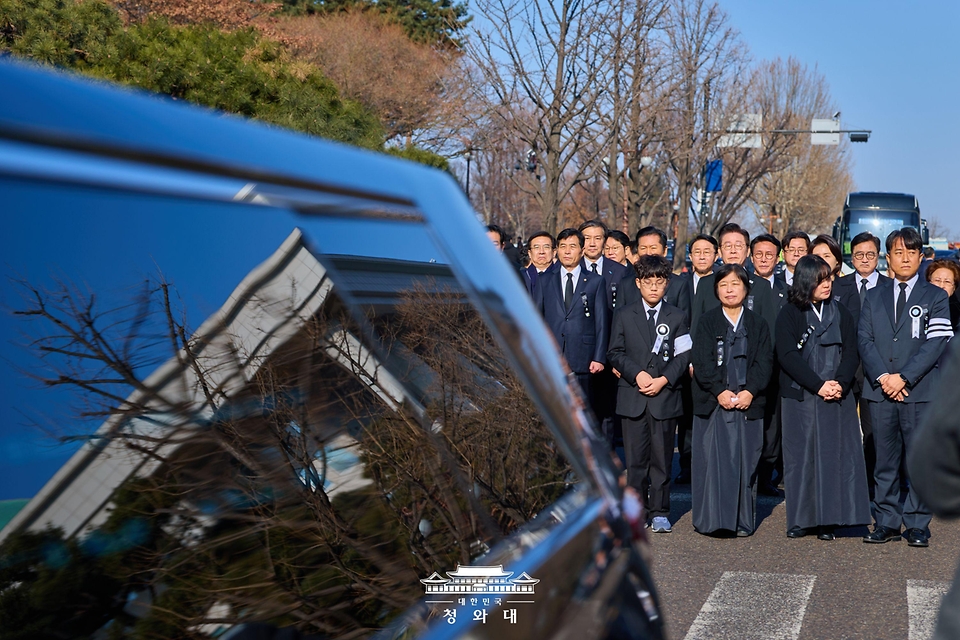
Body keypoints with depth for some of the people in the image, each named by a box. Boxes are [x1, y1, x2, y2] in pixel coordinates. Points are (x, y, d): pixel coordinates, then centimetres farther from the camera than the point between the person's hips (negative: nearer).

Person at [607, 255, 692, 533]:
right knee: (635, 458, 1)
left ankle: (660, 512, 8)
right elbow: (615, 353, 6)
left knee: (662, 457, 1)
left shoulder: (677, 317, 9)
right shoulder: (624, 315, 9)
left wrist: (663, 380, -10)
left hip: (665, 396, 0)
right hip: (632, 396, 0)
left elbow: (684, 356, 4)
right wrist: (637, 374, -10)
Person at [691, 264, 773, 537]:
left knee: (745, 461, 2)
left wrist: (750, 391, -12)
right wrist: (720, 392, -14)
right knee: (713, 460, -5)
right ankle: (713, 519, 0)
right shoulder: (707, 322, 5)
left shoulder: (757, 324, 11)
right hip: (713, 402, -1)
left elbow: (764, 361, 3)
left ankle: (743, 521, 8)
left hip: (748, 402, 2)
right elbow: (702, 361, -3)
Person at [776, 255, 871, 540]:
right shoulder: (789, 315, 1)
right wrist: (818, 385, -15)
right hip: (800, 396, -2)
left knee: (834, 454, -2)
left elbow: (851, 352, 4)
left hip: (838, 396, 2)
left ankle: (828, 520, 2)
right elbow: (787, 355, -8)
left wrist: (840, 383, -13)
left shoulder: (841, 313, 11)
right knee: (801, 455, 0)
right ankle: (801, 519, 6)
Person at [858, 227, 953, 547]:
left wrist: (904, 377, -14)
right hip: (880, 390, 2)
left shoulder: (935, 296, 7)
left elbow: (936, 342, -4)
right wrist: (882, 376, -10)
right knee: (885, 461, 5)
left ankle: (917, 525, 7)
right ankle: (887, 523, 12)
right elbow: (864, 339, 5)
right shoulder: (874, 296, 15)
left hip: (920, 391, -2)